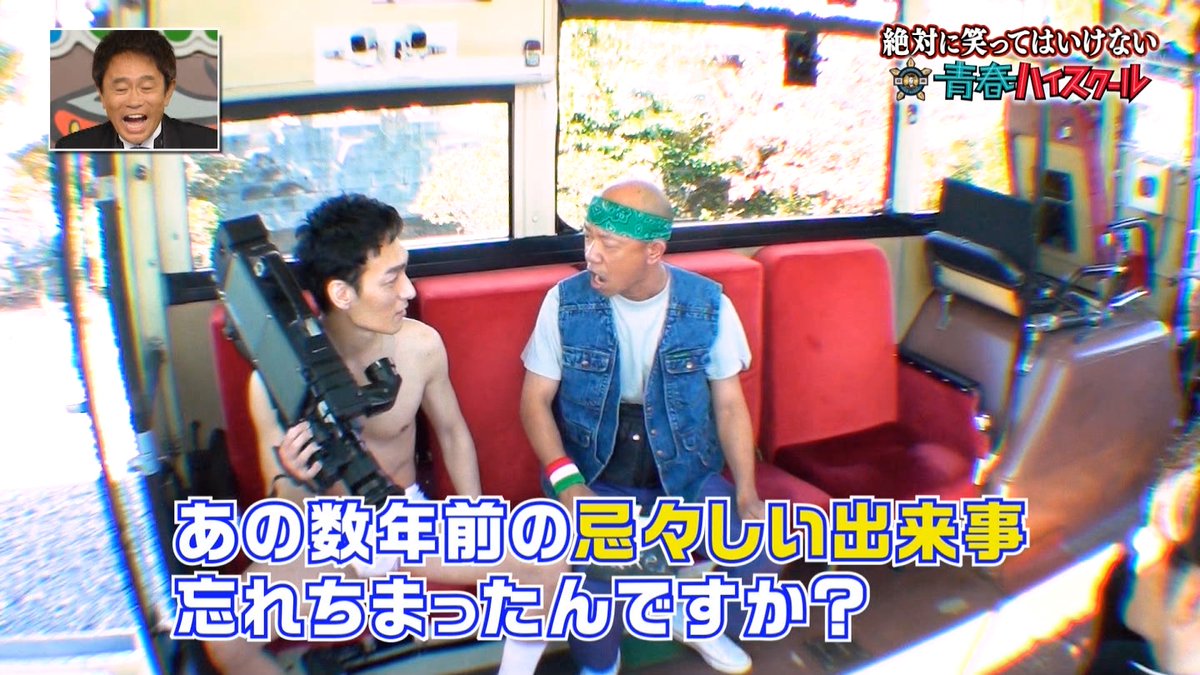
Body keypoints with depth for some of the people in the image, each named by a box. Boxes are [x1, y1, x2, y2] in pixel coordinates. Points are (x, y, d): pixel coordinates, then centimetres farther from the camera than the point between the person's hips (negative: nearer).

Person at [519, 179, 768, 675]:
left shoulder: (708, 305, -7)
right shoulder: (566, 302, -9)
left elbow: (729, 404, -1)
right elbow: (535, 399, -6)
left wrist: (746, 492, -14)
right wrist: (567, 482, -21)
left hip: (686, 470, 2)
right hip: (595, 472, -1)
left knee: (759, 552, -15)